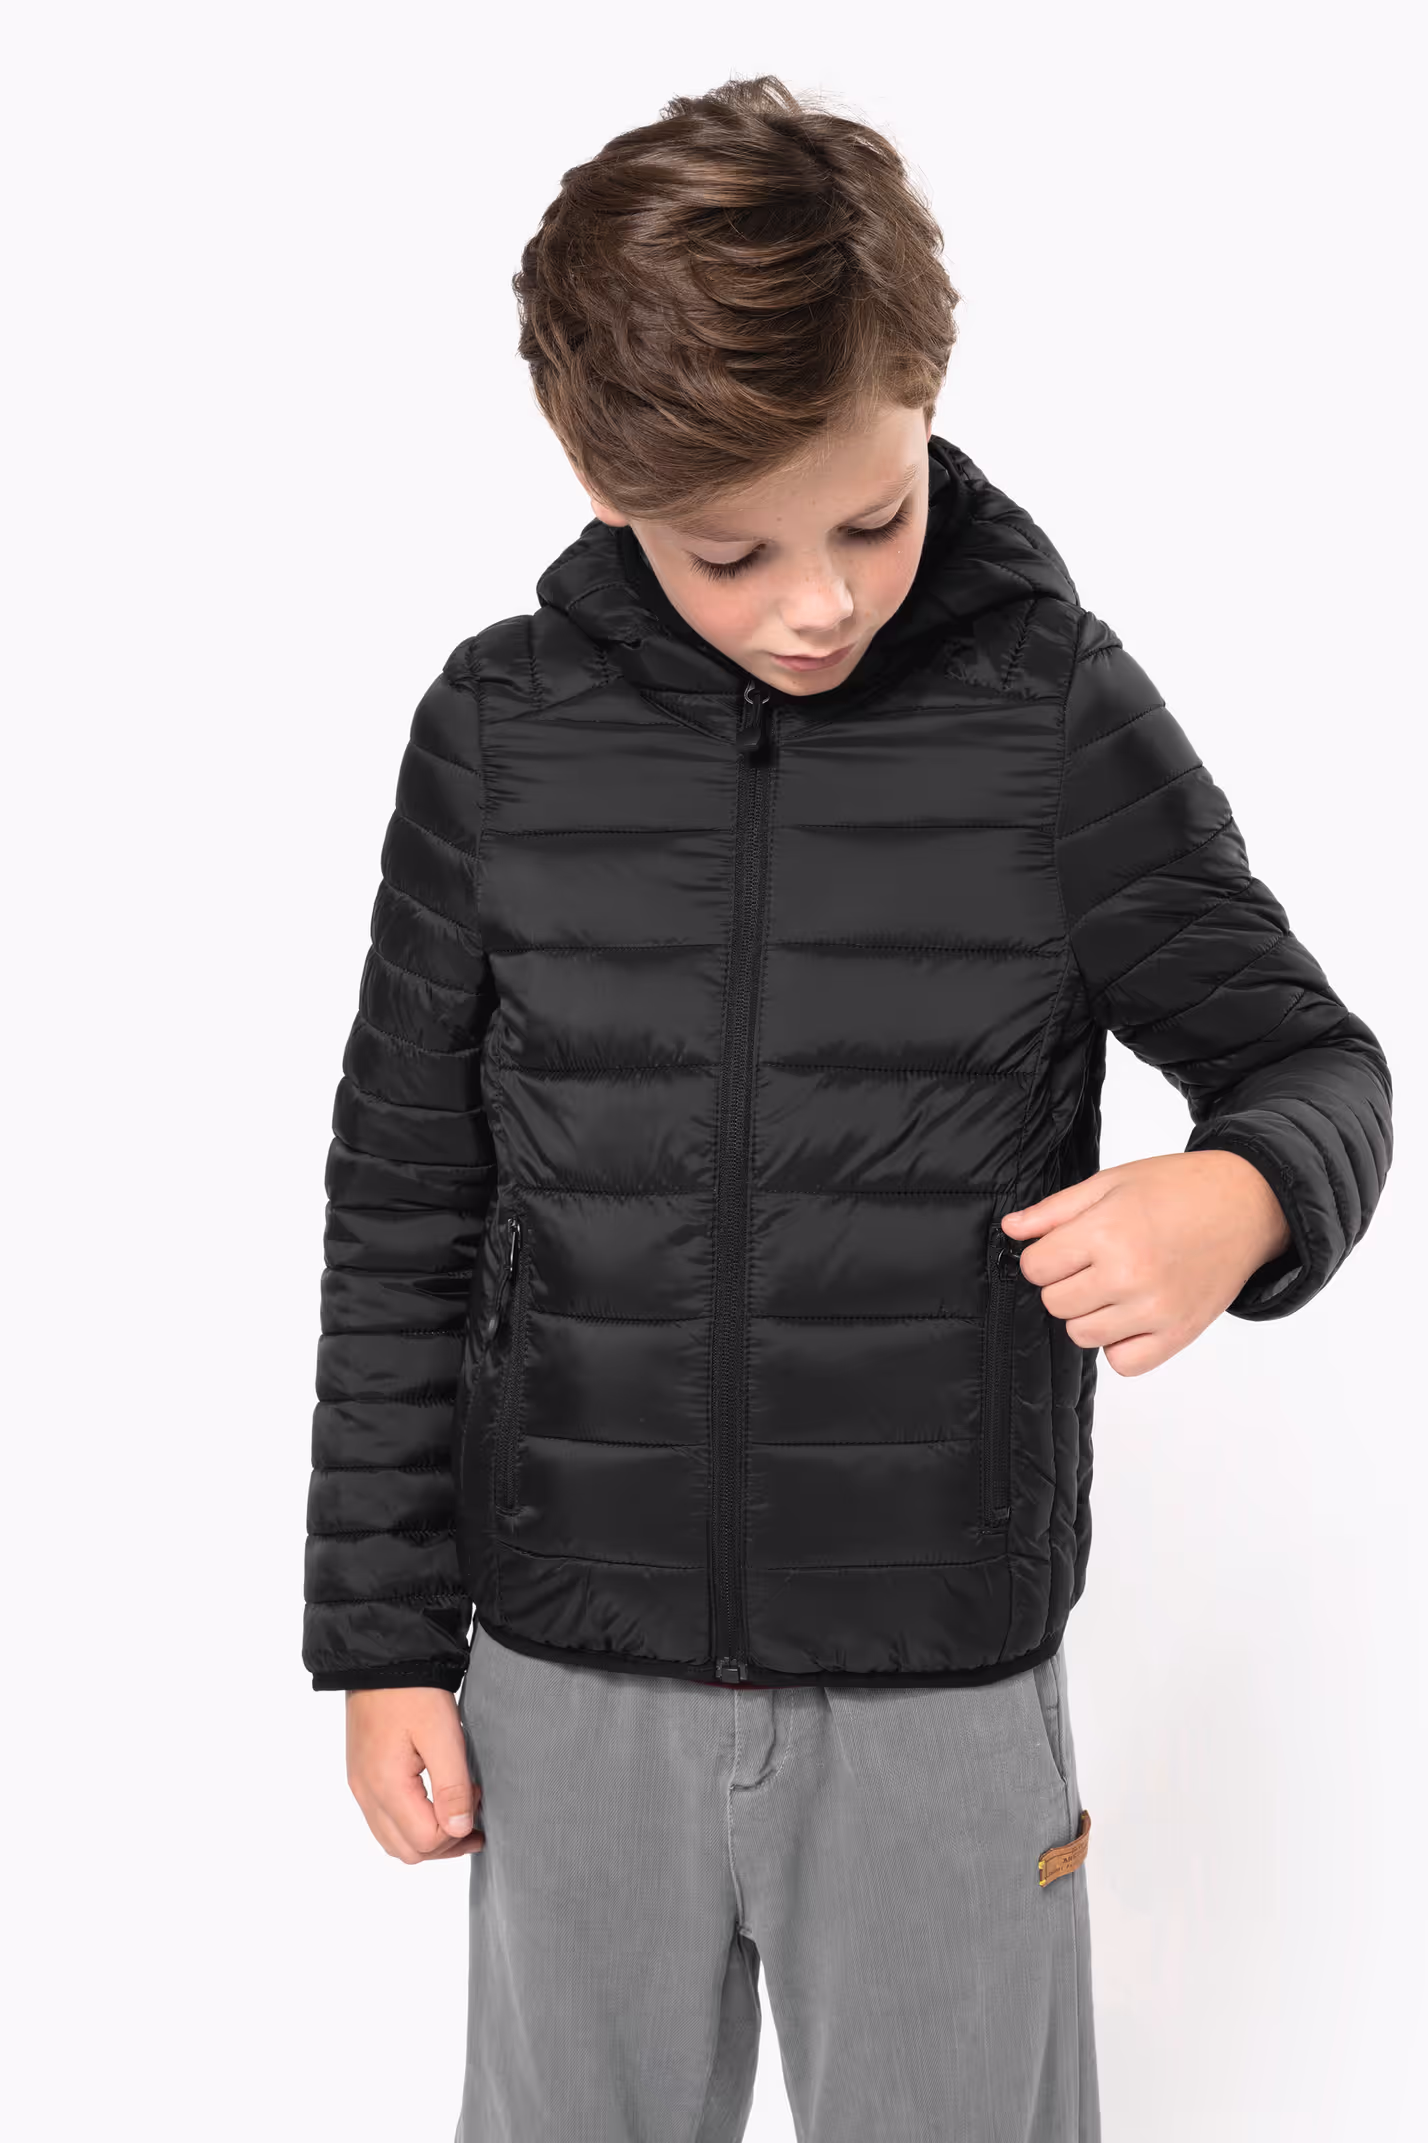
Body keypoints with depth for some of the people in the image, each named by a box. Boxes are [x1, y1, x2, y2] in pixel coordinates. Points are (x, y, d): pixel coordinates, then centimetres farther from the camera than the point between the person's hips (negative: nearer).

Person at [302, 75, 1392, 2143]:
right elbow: (404, 1206, 2)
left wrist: (1241, 1193, -25)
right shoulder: (505, 731, -4)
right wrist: (380, 1638, 3)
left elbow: (1319, 1063, 0)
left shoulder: (1059, 713, -9)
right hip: (568, 1680, 2)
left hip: (946, 1686, -1)